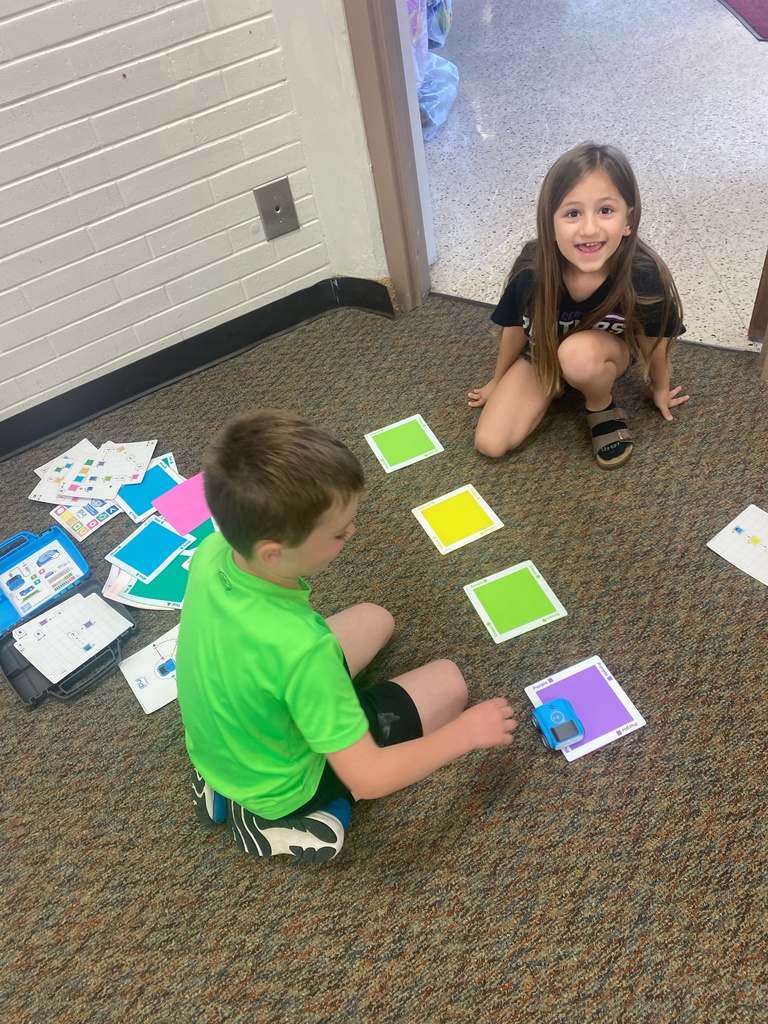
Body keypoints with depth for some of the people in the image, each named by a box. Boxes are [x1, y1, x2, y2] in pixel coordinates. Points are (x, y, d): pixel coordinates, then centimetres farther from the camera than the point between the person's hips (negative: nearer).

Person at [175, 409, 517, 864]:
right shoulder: (300, 646, -42)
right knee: (448, 682, 3)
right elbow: (368, 778, -29)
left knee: (374, 620, 17)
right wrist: (466, 732, -18)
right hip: (283, 788, -6)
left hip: (220, 745, 6)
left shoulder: (213, 551, -22)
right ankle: (277, 819, 0)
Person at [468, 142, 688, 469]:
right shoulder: (531, 270, -31)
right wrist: (498, 382, 8)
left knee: (579, 353, -38)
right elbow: (515, 329, -9)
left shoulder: (644, 276, -33)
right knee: (490, 444, -11)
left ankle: (602, 408, -4)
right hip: (542, 353, 1)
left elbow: (653, 340, -11)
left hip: (608, 351, -1)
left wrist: (660, 388, 7)